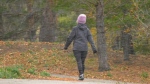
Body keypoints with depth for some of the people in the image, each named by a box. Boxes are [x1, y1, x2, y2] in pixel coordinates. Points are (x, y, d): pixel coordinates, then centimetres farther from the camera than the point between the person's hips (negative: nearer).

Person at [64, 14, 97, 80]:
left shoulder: (75, 28, -3)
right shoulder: (86, 29, 6)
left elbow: (70, 38, -2)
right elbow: (90, 39, -1)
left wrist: (66, 46, 12)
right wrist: (94, 48, -6)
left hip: (76, 48, -3)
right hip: (84, 48, 3)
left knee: (79, 62, -8)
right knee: (82, 62, 13)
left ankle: (81, 74, -22)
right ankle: (81, 75, 18)